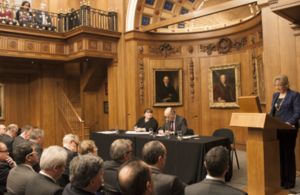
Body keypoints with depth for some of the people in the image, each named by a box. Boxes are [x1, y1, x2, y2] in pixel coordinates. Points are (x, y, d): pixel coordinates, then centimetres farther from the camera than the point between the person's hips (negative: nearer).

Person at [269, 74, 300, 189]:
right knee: (279, 154, 10)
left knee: (288, 154, 2)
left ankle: (290, 181, 13)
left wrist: (289, 122, -26)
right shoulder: (275, 95, 15)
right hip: (276, 129, 6)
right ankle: (281, 178, 20)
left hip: (288, 129, -6)